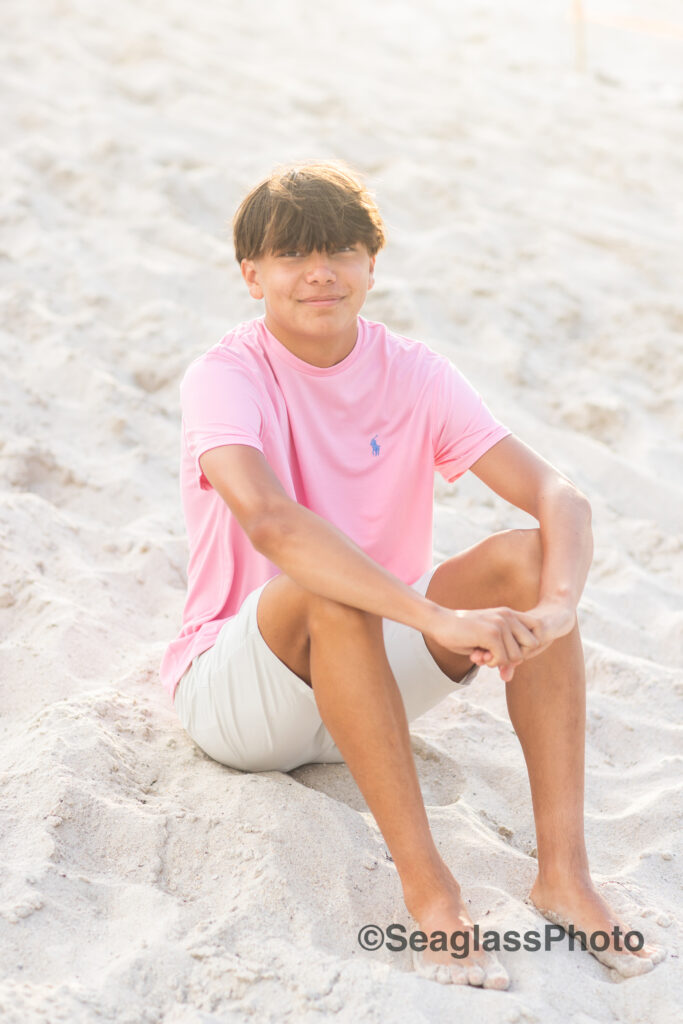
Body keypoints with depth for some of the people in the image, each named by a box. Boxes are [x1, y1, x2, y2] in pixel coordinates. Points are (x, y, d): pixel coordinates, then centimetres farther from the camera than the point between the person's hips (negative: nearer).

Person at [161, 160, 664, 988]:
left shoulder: (414, 374, -4)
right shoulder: (224, 377, -17)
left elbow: (558, 495, -14)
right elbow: (270, 521, -38)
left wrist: (556, 608, -36)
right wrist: (439, 619, -47)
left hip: (368, 684, 5)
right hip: (231, 693, -4)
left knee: (526, 556, -18)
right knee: (326, 586, -36)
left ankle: (563, 870, -23)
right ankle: (427, 888, -33)